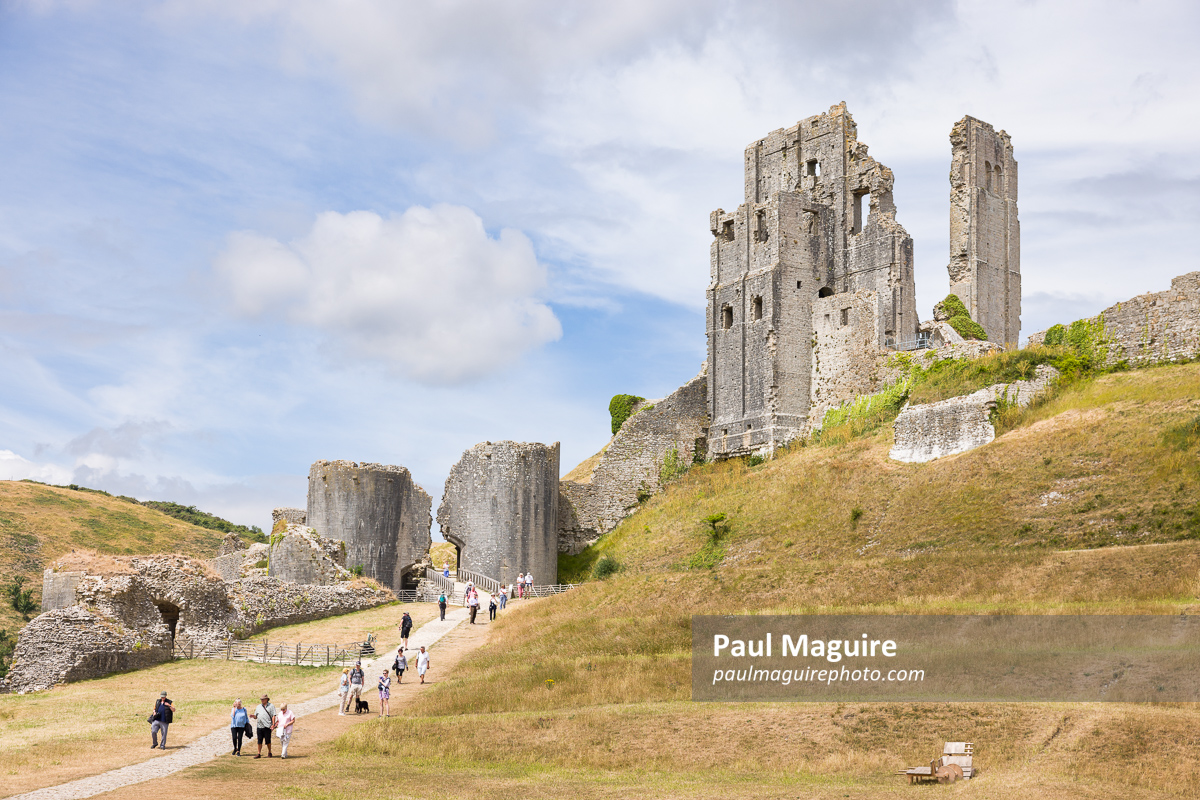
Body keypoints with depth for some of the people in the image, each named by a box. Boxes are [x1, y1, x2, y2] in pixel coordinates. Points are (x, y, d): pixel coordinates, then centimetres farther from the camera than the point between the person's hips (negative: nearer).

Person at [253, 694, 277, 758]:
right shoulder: (259, 707, 16)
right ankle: (259, 754, 7)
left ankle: (269, 753, 14)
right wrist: (253, 716, -7)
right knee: (259, 741, 4)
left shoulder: (271, 706, 2)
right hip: (259, 726, 4)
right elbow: (256, 716, 16)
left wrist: (273, 724, -12)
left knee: (268, 740, 1)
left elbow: (273, 716, -3)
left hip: (267, 726, -4)